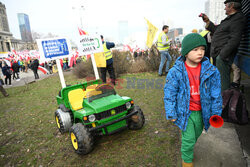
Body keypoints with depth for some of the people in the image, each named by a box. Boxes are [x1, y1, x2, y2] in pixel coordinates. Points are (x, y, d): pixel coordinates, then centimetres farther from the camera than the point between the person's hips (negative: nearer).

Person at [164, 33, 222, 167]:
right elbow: (169, 94, -10)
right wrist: (171, 114, -8)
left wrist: (216, 113, 3)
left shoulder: (211, 71, -8)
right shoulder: (175, 72, -16)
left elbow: (216, 94, 0)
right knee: (188, 139, 4)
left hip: (202, 112, 4)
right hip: (185, 112, -3)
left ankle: (187, 147, 55)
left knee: (196, 135, 24)